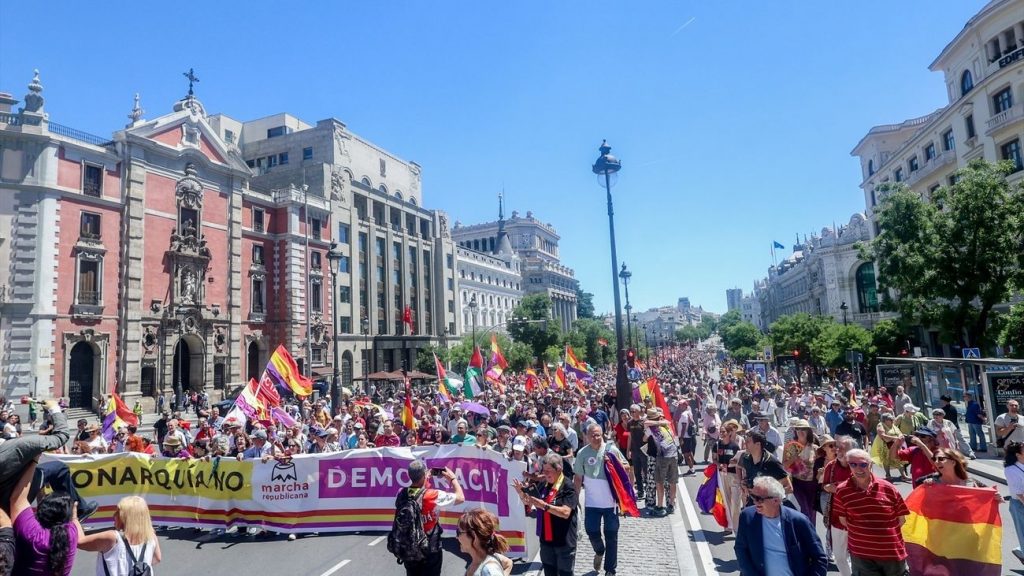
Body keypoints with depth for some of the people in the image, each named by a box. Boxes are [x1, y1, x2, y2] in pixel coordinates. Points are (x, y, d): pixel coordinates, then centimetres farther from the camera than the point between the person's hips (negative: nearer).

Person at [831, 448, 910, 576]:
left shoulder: (888, 488, -7)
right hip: (861, 554, -1)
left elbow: (901, 518, 3)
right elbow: (843, 520, 2)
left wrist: (884, 532, 1)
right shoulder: (842, 491, -10)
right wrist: (861, 532, -2)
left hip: (893, 552, 1)